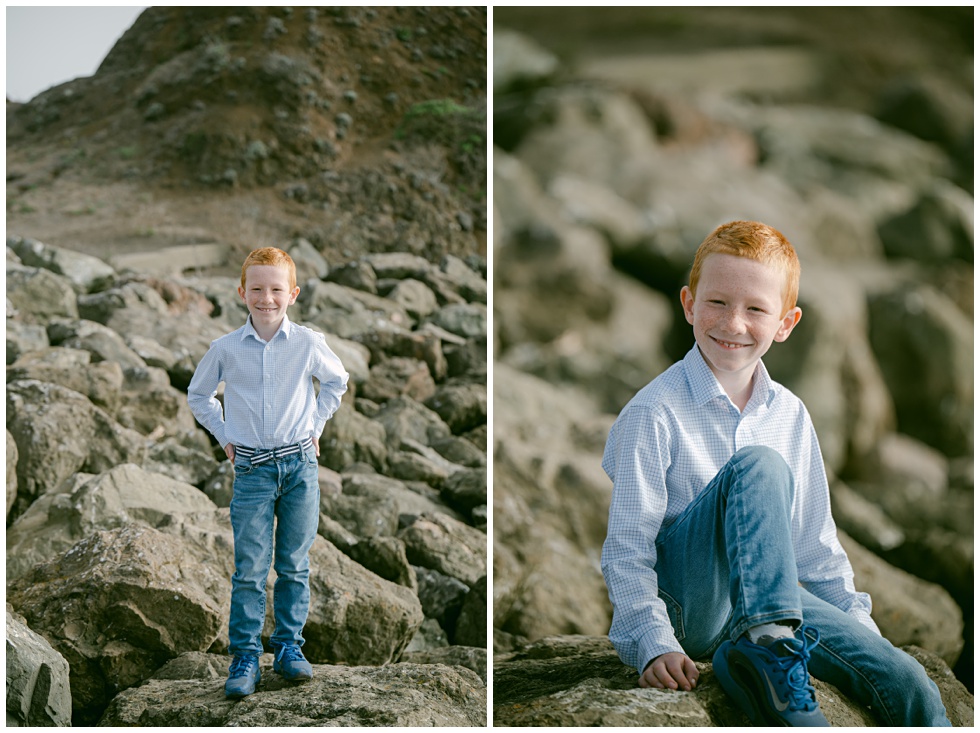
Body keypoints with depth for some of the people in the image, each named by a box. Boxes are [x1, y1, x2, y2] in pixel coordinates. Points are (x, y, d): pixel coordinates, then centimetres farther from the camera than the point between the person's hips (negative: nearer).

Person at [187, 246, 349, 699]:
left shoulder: (308, 344, -2)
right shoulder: (225, 349, -2)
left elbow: (336, 382, 18)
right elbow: (198, 395, 16)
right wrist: (224, 436, 8)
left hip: (300, 463, 1)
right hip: (252, 469, -1)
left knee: (294, 564, 7)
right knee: (249, 568, -3)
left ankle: (289, 645, 19)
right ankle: (245, 657, 3)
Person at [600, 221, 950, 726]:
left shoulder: (790, 416, 9)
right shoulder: (654, 415, -10)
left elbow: (814, 541, 17)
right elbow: (627, 550, -12)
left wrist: (860, 626, 10)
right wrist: (654, 644, -23)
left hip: (769, 589, 5)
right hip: (681, 600, -5)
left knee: (909, 687, -18)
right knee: (758, 466, -31)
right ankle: (767, 647, -37)